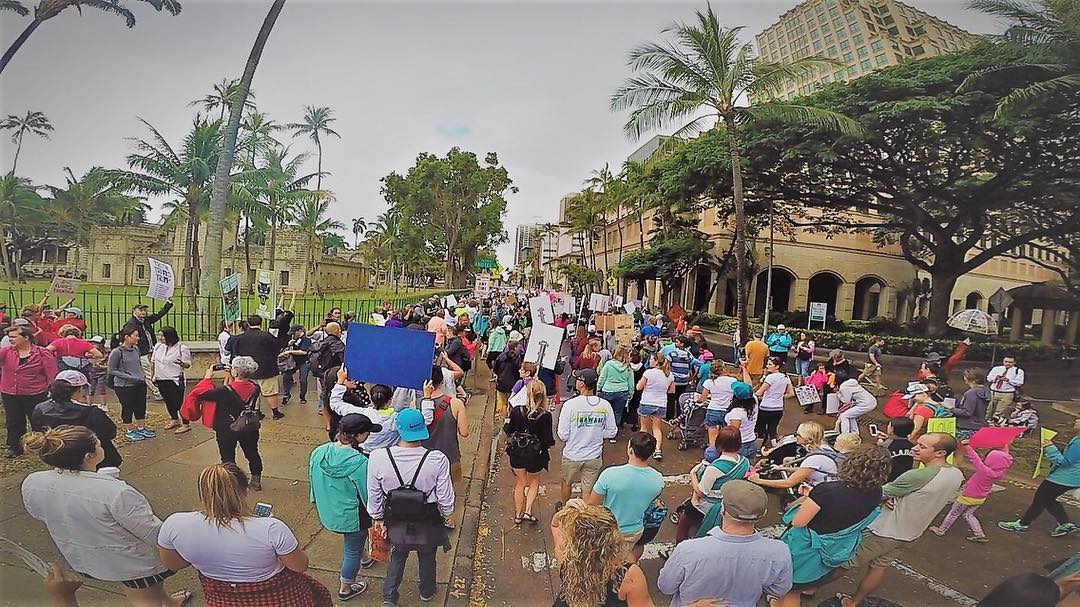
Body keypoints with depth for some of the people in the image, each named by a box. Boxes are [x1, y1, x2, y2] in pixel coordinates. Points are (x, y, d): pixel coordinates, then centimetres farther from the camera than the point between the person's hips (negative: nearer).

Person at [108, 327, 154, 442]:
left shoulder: (136, 349, 6)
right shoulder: (117, 352, -13)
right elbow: (112, 370, -11)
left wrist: (142, 376, 11)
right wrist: (129, 377, -18)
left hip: (140, 384, 6)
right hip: (124, 386, -6)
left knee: (141, 407, 13)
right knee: (128, 408, 6)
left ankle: (141, 428, 28)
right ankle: (129, 431, 21)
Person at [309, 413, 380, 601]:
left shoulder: (318, 453, -15)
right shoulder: (359, 462, -32)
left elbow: (313, 483, 1)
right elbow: (368, 495, -20)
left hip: (328, 512, 6)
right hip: (351, 516, -6)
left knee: (351, 542, 34)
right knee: (352, 551, 20)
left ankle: (363, 559, 59)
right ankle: (345, 589, 40)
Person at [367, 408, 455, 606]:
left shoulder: (377, 458, -27)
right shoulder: (437, 460, -31)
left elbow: (374, 496, -11)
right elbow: (445, 499, -17)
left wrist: (377, 519, 7)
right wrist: (447, 515, 4)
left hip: (396, 523, 0)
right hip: (429, 524, 0)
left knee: (397, 557, 30)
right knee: (427, 559, 28)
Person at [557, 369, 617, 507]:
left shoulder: (570, 404, -22)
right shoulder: (605, 405, -13)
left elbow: (563, 436, -17)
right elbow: (611, 432, -2)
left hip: (572, 455, -1)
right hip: (594, 456, 1)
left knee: (566, 482, 26)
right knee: (588, 490, 17)